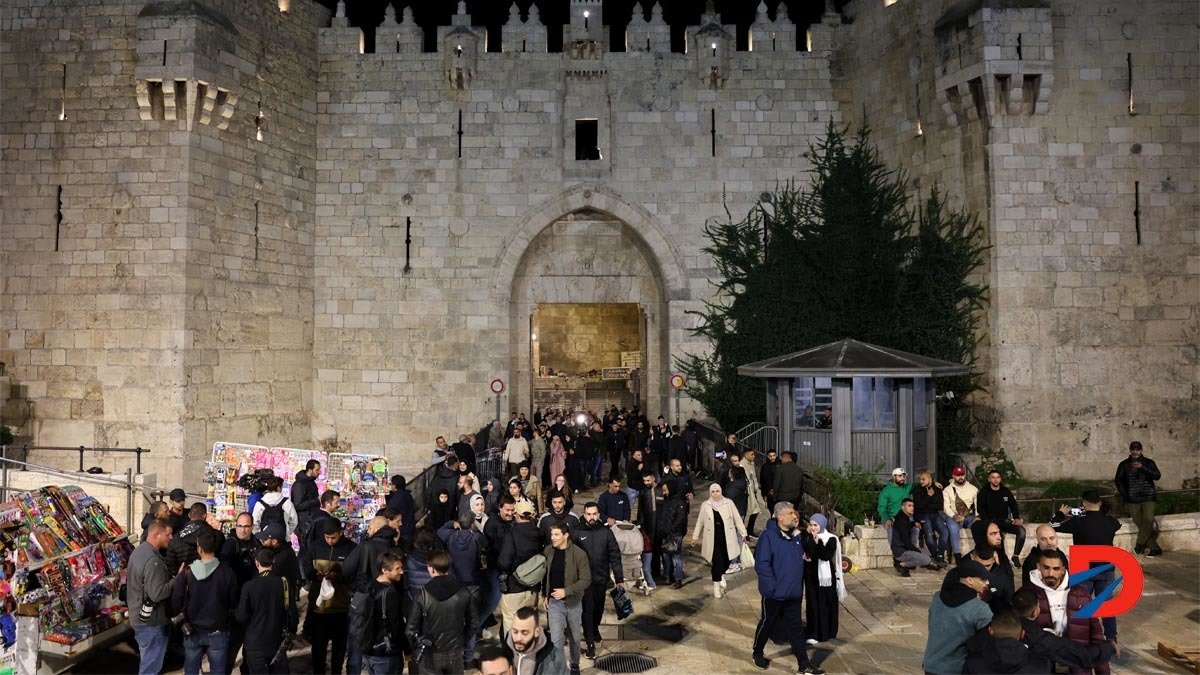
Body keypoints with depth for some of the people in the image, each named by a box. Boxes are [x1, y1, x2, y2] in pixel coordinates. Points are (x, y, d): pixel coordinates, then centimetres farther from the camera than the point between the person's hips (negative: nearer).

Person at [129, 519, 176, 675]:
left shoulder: (138, 551, 7)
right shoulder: (153, 560, -26)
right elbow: (157, 593, -30)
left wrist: (171, 577, 10)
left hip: (139, 617, 10)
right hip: (151, 621, -10)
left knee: (146, 662, 23)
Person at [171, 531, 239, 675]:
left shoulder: (186, 573, -13)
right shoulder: (227, 572, -15)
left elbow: (175, 604, -11)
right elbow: (234, 603, -5)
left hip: (193, 632, 1)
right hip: (217, 632, -1)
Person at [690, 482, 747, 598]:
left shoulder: (728, 503, -1)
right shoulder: (705, 506, 1)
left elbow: (737, 519, 4)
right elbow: (700, 522, 9)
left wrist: (743, 533, 4)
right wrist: (695, 536, 13)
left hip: (727, 538, 1)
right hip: (713, 539, -1)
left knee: (727, 561, 4)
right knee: (717, 562, -2)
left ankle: (721, 576, 37)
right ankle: (716, 586, 15)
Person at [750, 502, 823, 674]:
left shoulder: (796, 536, 3)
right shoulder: (768, 536, -18)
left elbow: (803, 557, 21)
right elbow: (761, 564, -21)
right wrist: (772, 585, -22)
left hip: (794, 593, 6)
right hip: (774, 593, -5)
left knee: (796, 628, 10)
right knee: (767, 624, 12)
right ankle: (757, 653, 33)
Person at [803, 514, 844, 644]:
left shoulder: (831, 539, -10)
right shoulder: (808, 538, 5)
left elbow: (826, 556, -21)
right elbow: (804, 553, 5)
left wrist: (818, 541, -24)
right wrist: (804, 557, -17)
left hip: (826, 576, -4)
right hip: (811, 575, 4)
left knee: (826, 604, 4)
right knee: (812, 604, 4)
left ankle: (826, 632, 17)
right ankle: (813, 633, 8)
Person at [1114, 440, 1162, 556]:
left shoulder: (1149, 462, 6)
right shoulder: (1124, 464, 9)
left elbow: (1157, 476, -9)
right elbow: (1118, 480, 11)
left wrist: (1142, 468, -21)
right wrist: (1124, 496, 1)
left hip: (1148, 497, -1)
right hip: (1132, 499, 1)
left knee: (1148, 520, -17)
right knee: (1139, 523, -2)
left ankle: (1140, 544, -5)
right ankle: (1154, 548, 7)